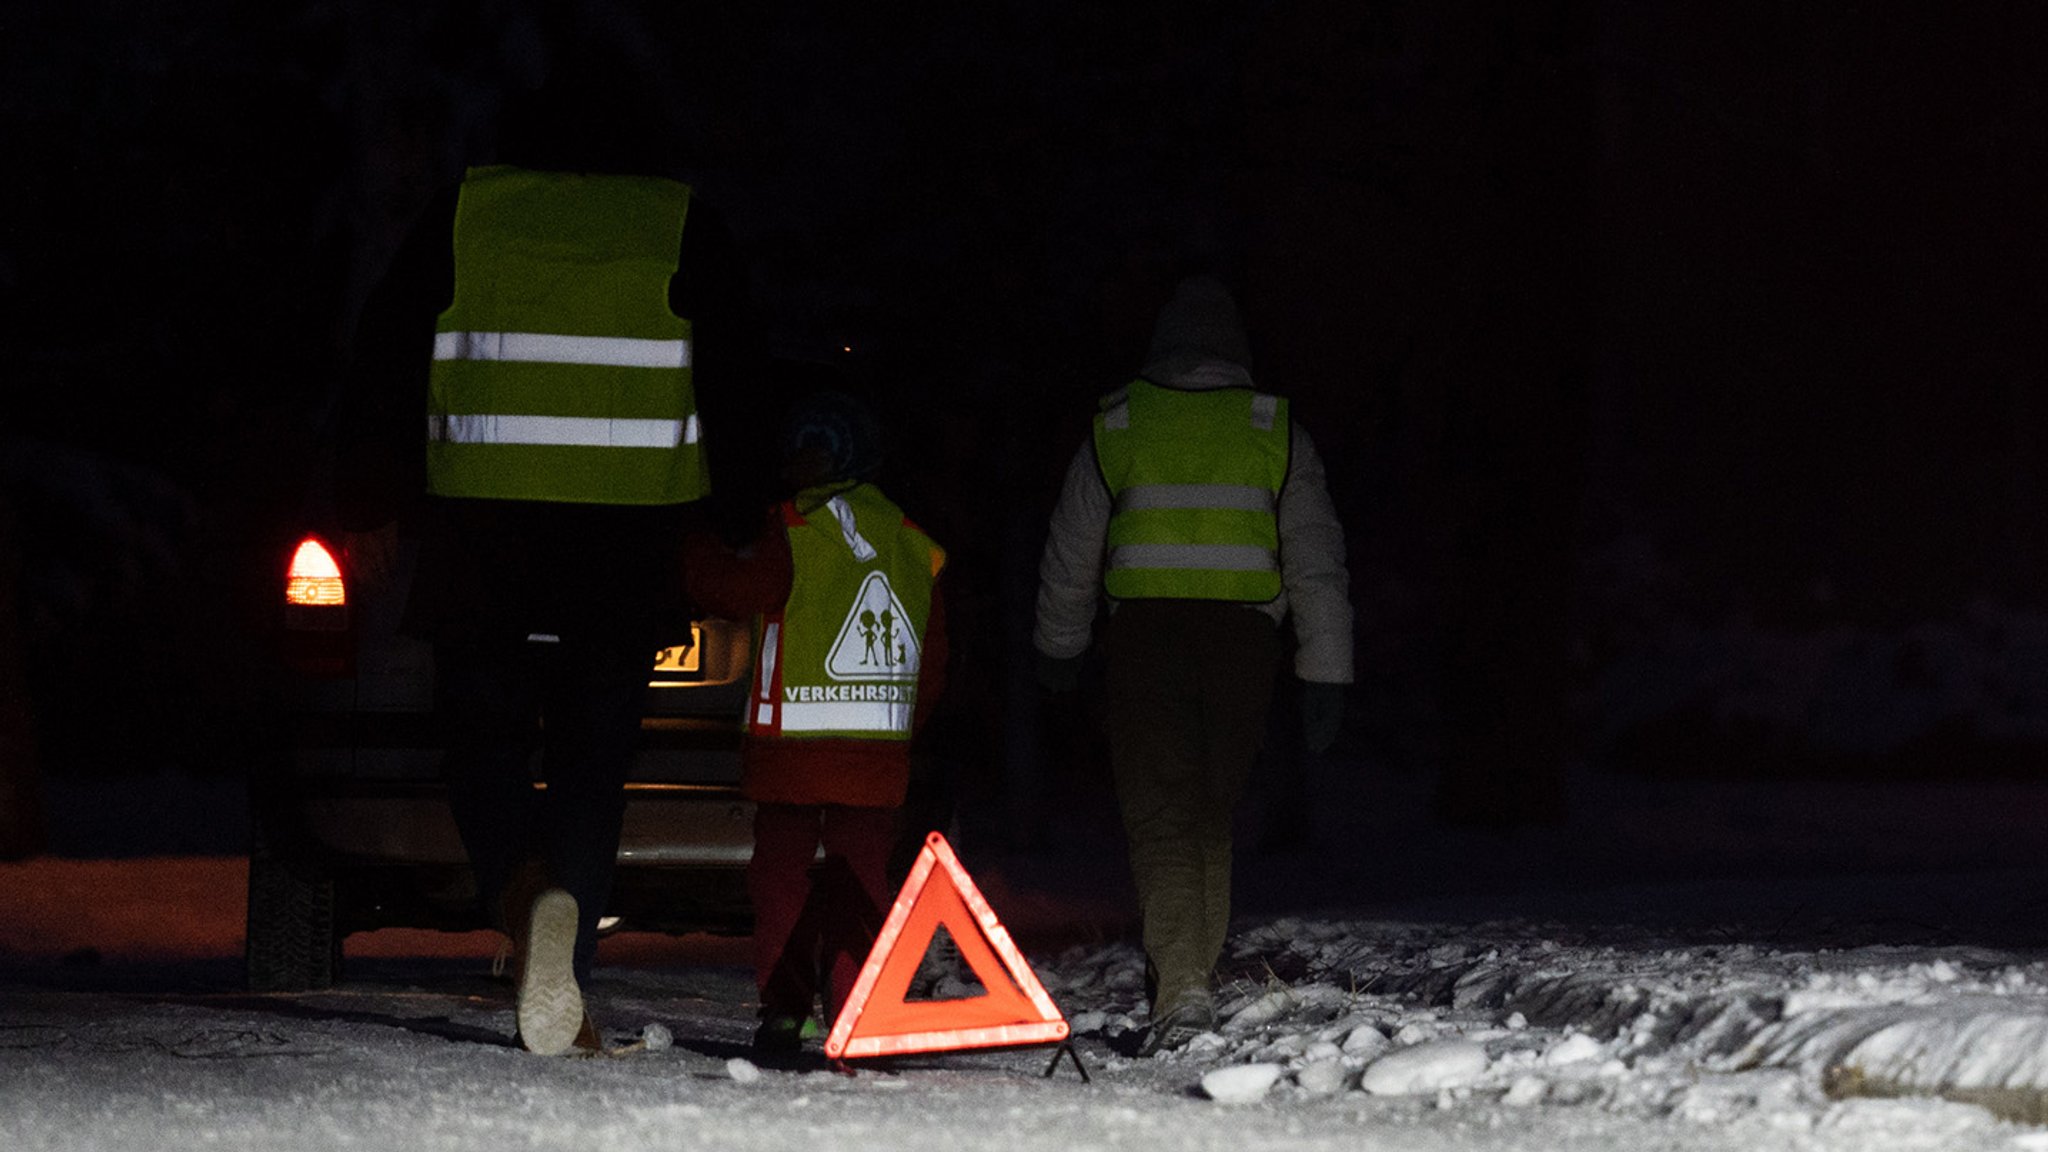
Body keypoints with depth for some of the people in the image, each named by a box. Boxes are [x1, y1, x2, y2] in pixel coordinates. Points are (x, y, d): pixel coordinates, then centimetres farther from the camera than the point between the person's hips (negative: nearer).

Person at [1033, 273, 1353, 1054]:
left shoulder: (1116, 428, 6)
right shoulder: (1276, 431, 6)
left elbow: (1071, 554, 14)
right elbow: (1318, 563, 4)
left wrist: (1058, 649, 29)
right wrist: (1326, 677, 7)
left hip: (1145, 637, -1)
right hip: (1242, 638, 1)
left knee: (1160, 814, -3)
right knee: (1212, 814, 15)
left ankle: (1182, 990, -19)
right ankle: (1186, 982, 17)